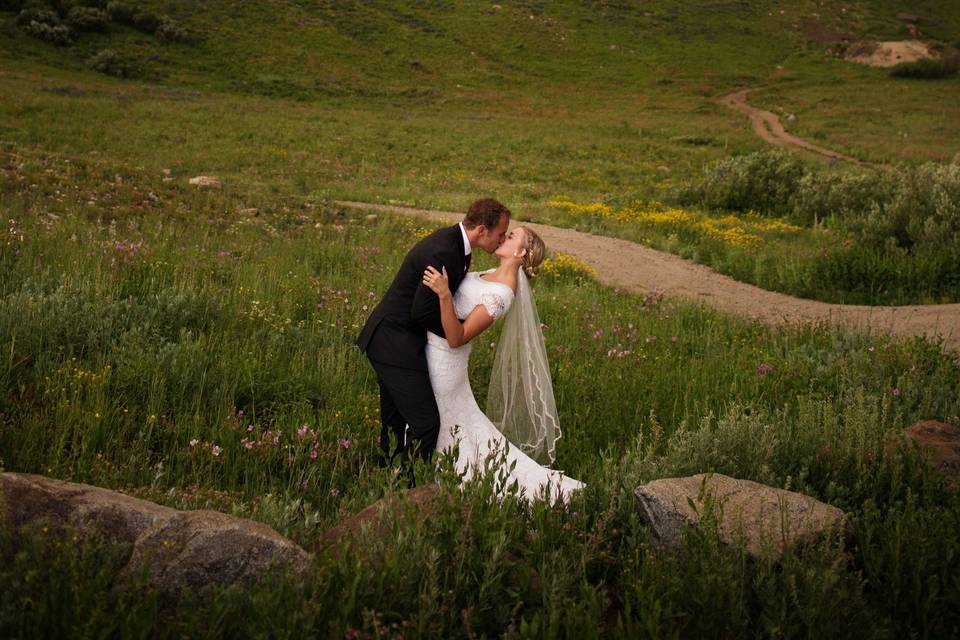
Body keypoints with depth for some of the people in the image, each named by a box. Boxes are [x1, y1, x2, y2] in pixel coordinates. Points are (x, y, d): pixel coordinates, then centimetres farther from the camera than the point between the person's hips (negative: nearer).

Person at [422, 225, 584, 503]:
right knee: (463, 426, 21)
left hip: (442, 356, -9)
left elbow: (456, 338, -31)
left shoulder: (501, 294, -28)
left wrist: (443, 294, -41)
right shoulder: (494, 275, 1)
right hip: (440, 354, 9)